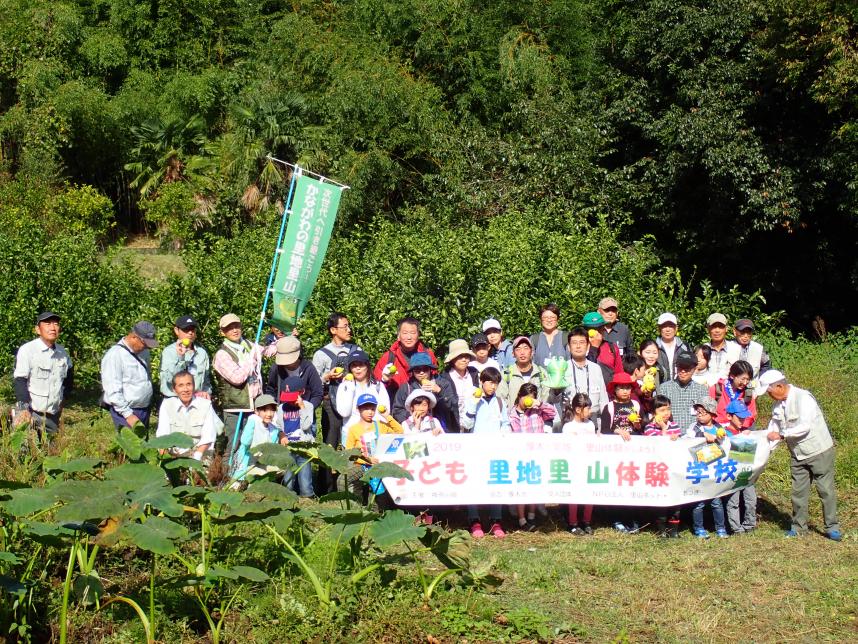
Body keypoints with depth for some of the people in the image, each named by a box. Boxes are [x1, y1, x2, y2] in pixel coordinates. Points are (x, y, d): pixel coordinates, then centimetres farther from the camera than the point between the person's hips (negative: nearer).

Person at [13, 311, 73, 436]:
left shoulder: (62, 352, 7)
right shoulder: (27, 350, -11)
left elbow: (69, 375, 25)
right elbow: (20, 380, -15)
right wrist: (24, 408, -23)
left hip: (53, 415, 6)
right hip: (30, 412, -6)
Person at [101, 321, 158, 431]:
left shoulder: (143, 351, 8)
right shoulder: (115, 356, -15)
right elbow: (113, 392, -18)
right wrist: (128, 414, -19)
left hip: (144, 409, 8)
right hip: (126, 411, -8)